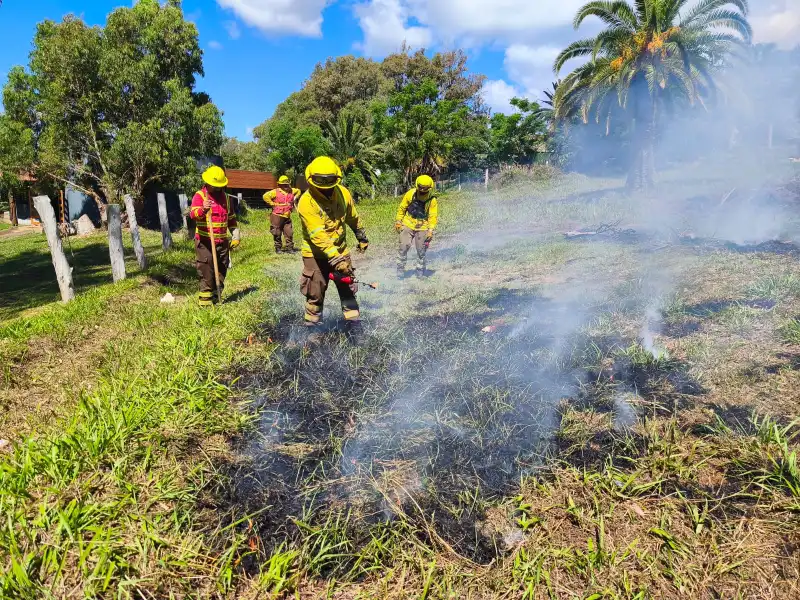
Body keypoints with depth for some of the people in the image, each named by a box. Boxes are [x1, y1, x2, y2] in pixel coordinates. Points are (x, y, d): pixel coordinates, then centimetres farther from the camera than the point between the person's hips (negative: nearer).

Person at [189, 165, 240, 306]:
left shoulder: (225, 197, 14)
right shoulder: (200, 196, -4)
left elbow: (231, 218, 22)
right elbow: (193, 213, -21)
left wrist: (236, 235, 16)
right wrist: (203, 209, -42)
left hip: (222, 242, 5)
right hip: (205, 242, -5)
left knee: (222, 270, 9)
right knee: (206, 271, -6)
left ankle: (216, 296, 20)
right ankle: (205, 297, 1)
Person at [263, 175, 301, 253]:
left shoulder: (291, 191, 9)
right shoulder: (276, 192, -8)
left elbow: (298, 191, 29)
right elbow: (266, 196, -14)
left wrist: (295, 198, 16)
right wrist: (272, 204, -12)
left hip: (287, 217, 4)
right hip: (277, 216, -4)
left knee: (289, 232, 3)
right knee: (277, 233, 2)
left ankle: (289, 247, 11)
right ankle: (278, 248, 13)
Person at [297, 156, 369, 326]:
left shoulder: (343, 193, -7)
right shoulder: (307, 202, -23)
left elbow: (353, 218, 11)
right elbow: (318, 236, -30)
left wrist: (362, 237, 22)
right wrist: (336, 259, -38)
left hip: (340, 250, 4)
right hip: (316, 254, -4)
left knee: (348, 287, 7)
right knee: (315, 293, 1)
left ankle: (354, 321, 18)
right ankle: (312, 324, 17)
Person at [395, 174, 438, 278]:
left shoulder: (432, 200, -8)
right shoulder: (411, 194, -6)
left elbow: (433, 216, -3)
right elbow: (402, 208, 5)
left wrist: (431, 230, -11)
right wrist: (398, 221, 5)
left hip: (422, 228, 0)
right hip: (408, 225, 0)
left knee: (421, 251, 3)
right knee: (404, 247, -8)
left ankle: (420, 272, 18)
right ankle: (400, 270, 2)